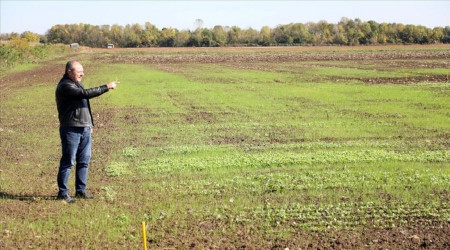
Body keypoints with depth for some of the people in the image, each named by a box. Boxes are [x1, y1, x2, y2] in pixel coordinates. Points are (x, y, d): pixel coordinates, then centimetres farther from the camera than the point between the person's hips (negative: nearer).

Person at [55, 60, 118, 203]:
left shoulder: (77, 84, 18)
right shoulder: (65, 86, -14)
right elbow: (86, 93, -24)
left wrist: (89, 124, 22)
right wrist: (107, 87, -21)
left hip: (85, 128, 9)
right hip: (71, 129, -9)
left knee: (84, 161, 11)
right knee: (68, 162, -4)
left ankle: (81, 191, 19)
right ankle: (62, 193, 3)